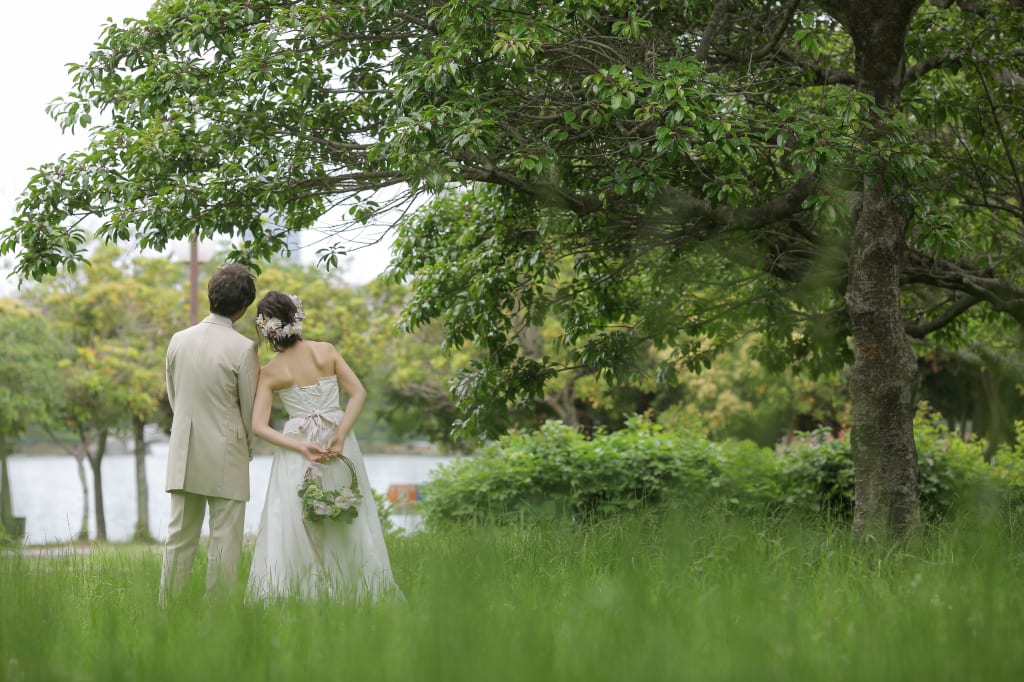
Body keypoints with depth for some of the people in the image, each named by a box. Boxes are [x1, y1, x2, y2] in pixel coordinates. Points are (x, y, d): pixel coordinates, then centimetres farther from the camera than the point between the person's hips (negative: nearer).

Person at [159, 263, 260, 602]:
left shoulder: (179, 340, 2)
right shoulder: (243, 348, -13)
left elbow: (173, 396, 12)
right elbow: (251, 408, -4)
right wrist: (248, 448, 14)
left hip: (184, 456, 5)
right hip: (226, 457, -5)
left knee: (179, 537, 11)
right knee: (224, 542, 3)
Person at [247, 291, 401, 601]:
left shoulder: (269, 373, -3)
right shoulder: (326, 351, -1)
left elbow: (259, 426, -9)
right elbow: (359, 393, -7)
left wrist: (302, 447, -13)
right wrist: (339, 436, -13)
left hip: (298, 447, -1)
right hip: (340, 447, 1)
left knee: (292, 530, 3)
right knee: (349, 526, 11)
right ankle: (356, 589, 16)